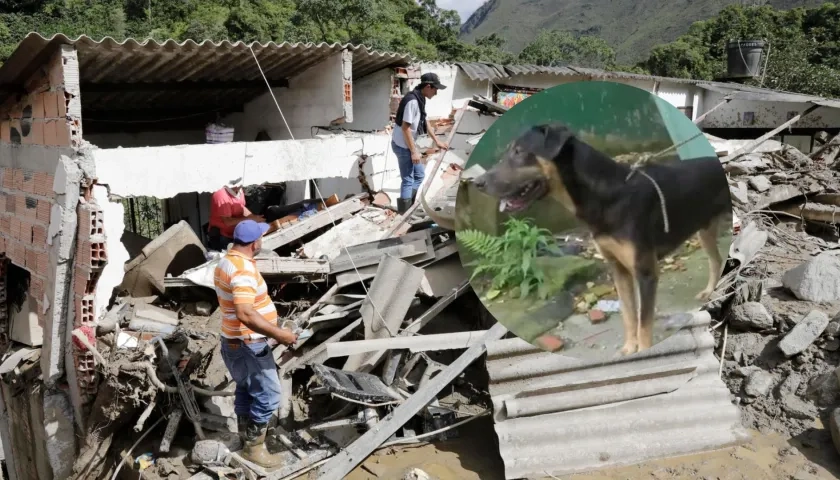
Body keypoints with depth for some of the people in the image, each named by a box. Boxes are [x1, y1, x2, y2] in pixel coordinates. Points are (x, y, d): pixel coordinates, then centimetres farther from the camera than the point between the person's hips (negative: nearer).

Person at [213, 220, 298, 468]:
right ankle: (254, 447, 11)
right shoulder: (243, 270, -27)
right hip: (248, 345, -10)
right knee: (268, 395, -1)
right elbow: (245, 314, -38)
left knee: (246, 390, 22)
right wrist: (278, 333, -34)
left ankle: (247, 436, 36)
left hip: (237, 341, 10)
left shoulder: (227, 261, 7)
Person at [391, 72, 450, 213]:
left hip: (408, 144, 10)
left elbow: (425, 121, 19)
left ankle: (410, 206, 26)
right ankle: (405, 213, 8)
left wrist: (437, 141, 24)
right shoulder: (412, 101, -24)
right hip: (402, 145, -10)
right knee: (408, 180, -2)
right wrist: (414, 151, -21)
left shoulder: (420, 99, 7)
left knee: (420, 174, 18)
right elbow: (405, 127, -25)